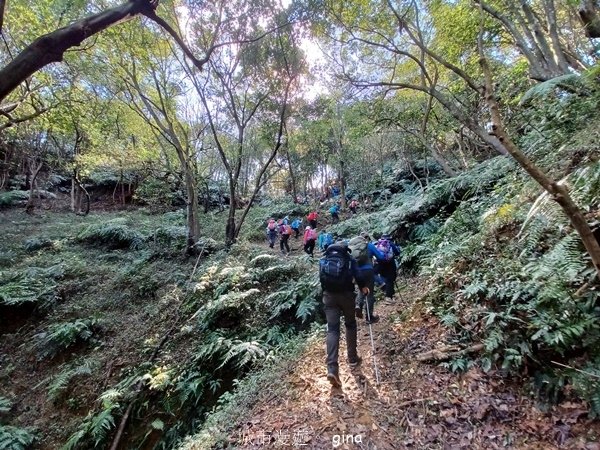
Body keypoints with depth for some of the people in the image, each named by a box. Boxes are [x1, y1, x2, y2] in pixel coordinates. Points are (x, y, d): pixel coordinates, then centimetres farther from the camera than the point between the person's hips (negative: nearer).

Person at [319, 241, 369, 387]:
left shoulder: (323, 260, 16)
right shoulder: (349, 259, 8)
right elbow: (357, 275, -5)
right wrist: (363, 287, 10)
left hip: (329, 295, 2)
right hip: (346, 294, -1)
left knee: (332, 329, -2)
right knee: (350, 324, 19)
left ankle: (332, 368, -14)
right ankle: (352, 359, 29)